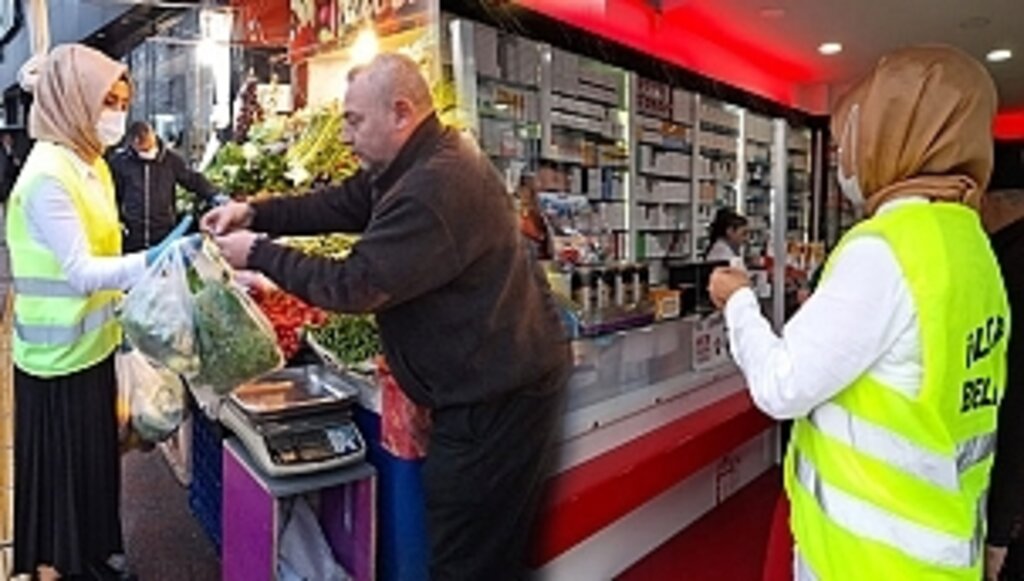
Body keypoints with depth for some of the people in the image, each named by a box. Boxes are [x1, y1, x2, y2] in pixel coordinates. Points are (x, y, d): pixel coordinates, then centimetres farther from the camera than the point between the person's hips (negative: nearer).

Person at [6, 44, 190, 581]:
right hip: (59, 356, -9)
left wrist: (121, 315, 14)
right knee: (60, 473, 8)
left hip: (91, 345, 9)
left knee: (93, 464, 20)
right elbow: (81, 273, -26)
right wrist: (151, 260, -38)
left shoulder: (89, 164, 7)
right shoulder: (48, 174, -21)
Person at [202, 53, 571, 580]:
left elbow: (355, 285, -23)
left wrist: (258, 254, -11)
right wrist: (255, 214, 1)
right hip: (487, 382, 10)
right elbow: (339, 205, 13)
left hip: (498, 395, -10)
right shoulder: (418, 163, 10)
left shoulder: (436, 187, -26)